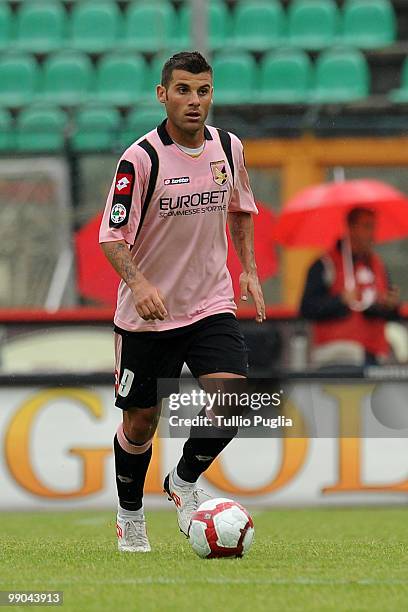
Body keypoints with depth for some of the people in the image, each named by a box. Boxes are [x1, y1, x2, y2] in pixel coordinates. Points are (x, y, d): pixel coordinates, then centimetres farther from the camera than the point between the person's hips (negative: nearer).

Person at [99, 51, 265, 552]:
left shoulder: (228, 148, -1)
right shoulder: (141, 158, -16)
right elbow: (113, 237, -16)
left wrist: (249, 269, 10)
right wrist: (138, 283, -33)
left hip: (211, 306, 3)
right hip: (147, 315, -3)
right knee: (141, 422, 7)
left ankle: (184, 482, 11)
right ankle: (129, 515, 34)